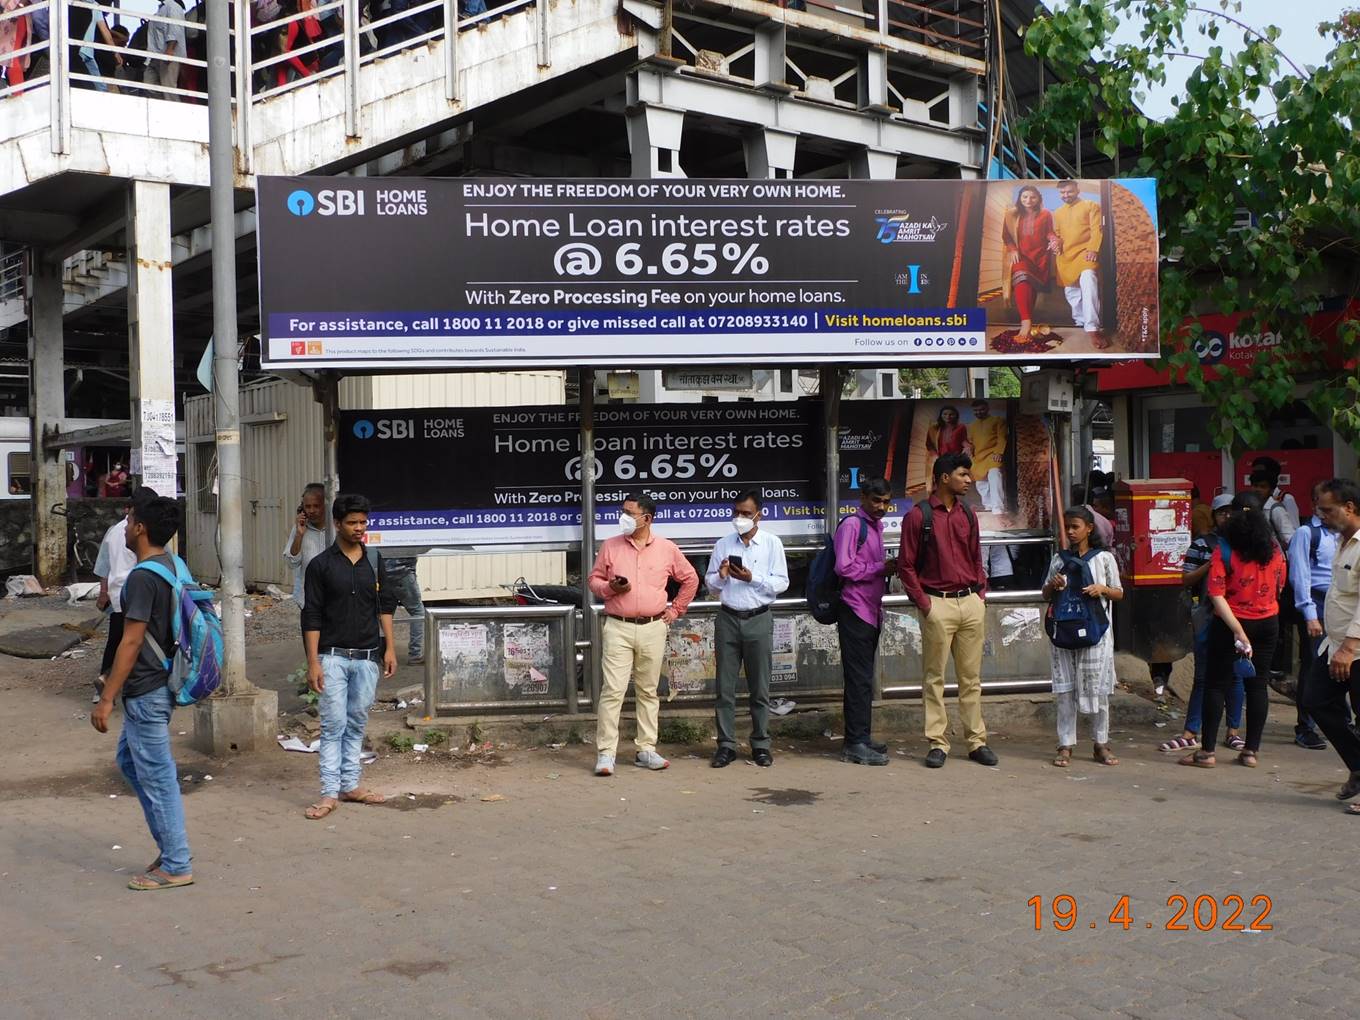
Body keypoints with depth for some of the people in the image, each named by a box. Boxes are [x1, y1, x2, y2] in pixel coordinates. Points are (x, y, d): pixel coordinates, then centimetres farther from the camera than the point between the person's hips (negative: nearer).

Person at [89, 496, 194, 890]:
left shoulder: (143, 577, -21)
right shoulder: (172, 566, 8)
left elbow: (131, 642, -21)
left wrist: (106, 699, -16)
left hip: (146, 692, -10)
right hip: (161, 683, 10)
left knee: (157, 776, 0)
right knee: (129, 759, 21)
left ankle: (176, 866, 9)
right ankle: (170, 846, 25)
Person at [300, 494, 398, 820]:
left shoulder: (375, 560, 7)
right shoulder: (321, 565, -5)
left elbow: (385, 606, 12)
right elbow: (311, 617, -5)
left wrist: (390, 648, 5)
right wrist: (313, 662, -10)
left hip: (367, 657, 4)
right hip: (333, 656, -4)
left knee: (357, 724, 11)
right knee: (333, 725, -4)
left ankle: (350, 784, 19)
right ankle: (330, 793, -1)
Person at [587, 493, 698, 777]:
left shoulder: (667, 549, 3)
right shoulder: (610, 546, 3)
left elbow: (690, 580, 15)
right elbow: (594, 579, 11)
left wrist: (675, 610, 11)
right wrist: (610, 588, -10)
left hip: (653, 629, 1)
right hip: (618, 628, -1)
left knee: (648, 691, 9)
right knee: (612, 691, -7)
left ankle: (646, 750, 17)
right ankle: (605, 753, -3)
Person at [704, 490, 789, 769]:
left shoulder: (772, 544, 3)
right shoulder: (723, 544, 9)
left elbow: (782, 583, -3)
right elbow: (709, 582, 12)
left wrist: (752, 578, -15)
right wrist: (721, 576, -9)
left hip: (759, 620, -2)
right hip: (728, 619, 2)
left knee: (760, 687, 4)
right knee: (725, 686, 2)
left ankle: (761, 745, 12)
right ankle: (726, 745, 7)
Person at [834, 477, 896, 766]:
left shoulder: (876, 526, 18)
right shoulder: (852, 525, -10)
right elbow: (844, 567, -18)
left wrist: (888, 567, 7)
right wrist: (880, 568, -12)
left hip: (872, 610, 9)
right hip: (855, 610, -9)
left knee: (864, 677, 13)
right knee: (859, 677, -8)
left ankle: (861, 737, 20)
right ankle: (855, 744, -5)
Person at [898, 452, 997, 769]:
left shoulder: (968, 515, 12)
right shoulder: (918, 516, -5)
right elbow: (905, 565, -4)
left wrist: (981, 593, 9)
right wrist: (924, 604, -8)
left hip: (971, 602, 5)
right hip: (938, 604, -5)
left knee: (971, 677, 8)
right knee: (935, 677, 0)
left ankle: (977, 741, 14)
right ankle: (938, 743, 6)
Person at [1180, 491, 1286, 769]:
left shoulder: (1224, 550, -12)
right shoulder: (1274, 549, -1)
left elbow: (1217, 595, -19)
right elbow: (1279, 588, 11)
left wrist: (1238, 631, -20)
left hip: (1230, 623, -4)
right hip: (1268, 623, 4)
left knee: (1216, 684, 2)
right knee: (1257, 684, 10)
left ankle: (1207, 751, 3)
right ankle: (1251, 751, 12)